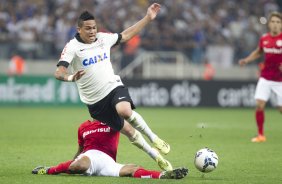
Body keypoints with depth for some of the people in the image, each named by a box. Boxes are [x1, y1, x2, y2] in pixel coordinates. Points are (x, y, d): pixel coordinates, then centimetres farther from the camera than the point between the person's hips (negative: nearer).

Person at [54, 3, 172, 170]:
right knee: (129, 131, -2)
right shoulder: (72, 47, -12)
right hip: (95, 102, -2)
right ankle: (157, 158, 14)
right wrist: (70, 77, -46)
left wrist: (148, 18, 18)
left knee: (125, 111, -33)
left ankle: (153, 138, -14)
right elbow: (59, 72, -23)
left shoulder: (103, 38, 3)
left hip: (114, 87, 2)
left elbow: (126, 36, 19)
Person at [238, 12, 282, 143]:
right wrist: (246, 60, 10)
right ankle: (260, 135, 3)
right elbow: (258, 52, 24)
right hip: (265, 78, 3)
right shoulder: (264, 39, 4)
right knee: (259, 105, -9)